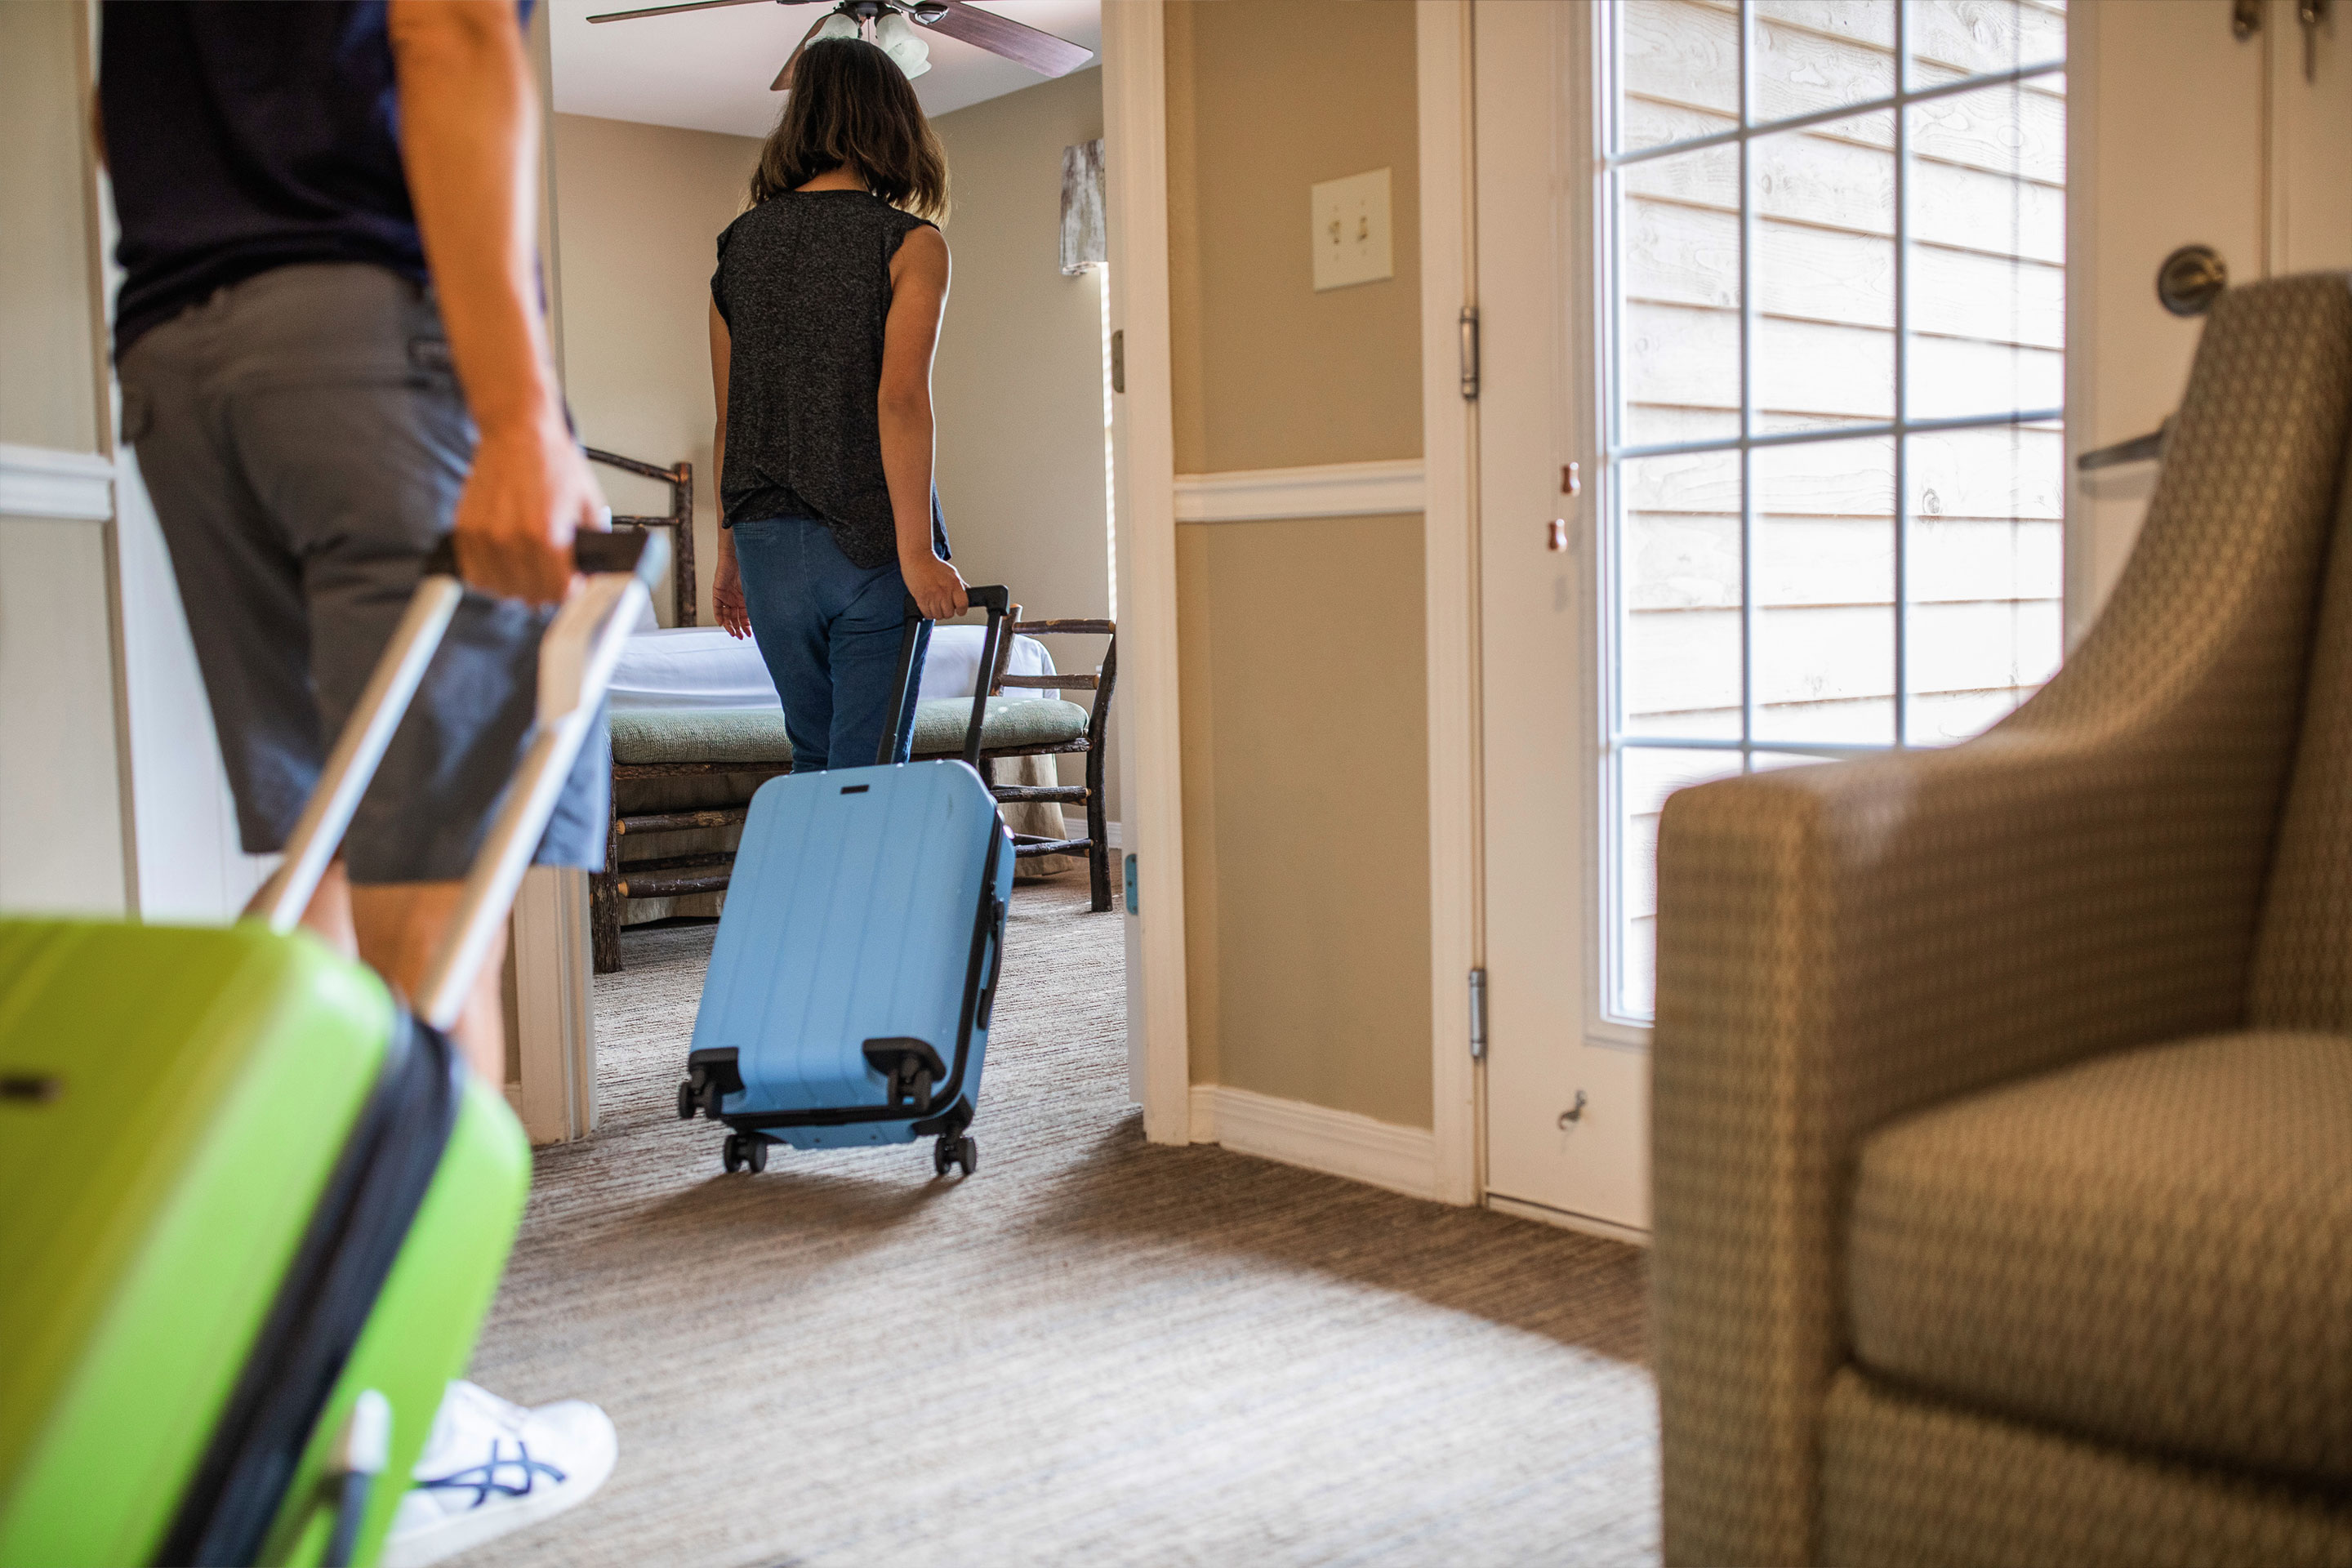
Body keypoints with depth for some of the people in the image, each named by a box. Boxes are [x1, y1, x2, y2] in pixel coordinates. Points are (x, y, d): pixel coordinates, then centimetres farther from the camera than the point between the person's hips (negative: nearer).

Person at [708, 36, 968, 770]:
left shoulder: (739, 242, 9)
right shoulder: (910, 242, -5)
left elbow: (728, 417, 11)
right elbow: (900, 399, -17)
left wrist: (730, 552, 17)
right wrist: (917, 549, -20)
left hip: (767, 541, 5)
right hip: (870, 540, -5)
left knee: (813, 755, 16)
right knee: (869, 765, 0)